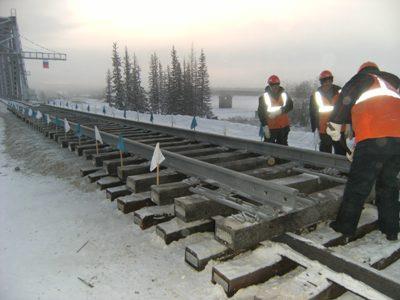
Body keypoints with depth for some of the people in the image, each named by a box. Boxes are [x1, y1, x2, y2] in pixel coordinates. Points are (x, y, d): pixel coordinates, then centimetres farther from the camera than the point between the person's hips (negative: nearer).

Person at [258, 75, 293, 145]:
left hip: (284, 126, 3)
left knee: (283, 145, 15)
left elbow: (290, 106, -6)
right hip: (270, 128, -3)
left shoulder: (284, 94, 2)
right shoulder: (264, 97, -6)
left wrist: (279, 111, -22)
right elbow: (261, 113, -9)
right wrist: (265, 126, -16)